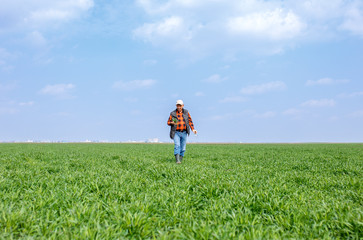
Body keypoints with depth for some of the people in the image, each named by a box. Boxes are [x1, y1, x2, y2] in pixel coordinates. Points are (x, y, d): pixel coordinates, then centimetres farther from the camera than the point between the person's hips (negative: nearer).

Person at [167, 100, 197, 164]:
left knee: (183, 148, 4)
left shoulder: (186, 112, 6)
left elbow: (190, 121, 9)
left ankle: (180, 160, 16)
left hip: (184, 133, 3)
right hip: (176, 133, -3)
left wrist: (193, 129, -2)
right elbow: (168, 122, 4)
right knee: (177, 145, -20)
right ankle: (177, 160, -26)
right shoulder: (173, 113, 0)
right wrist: (172, 123, -18)